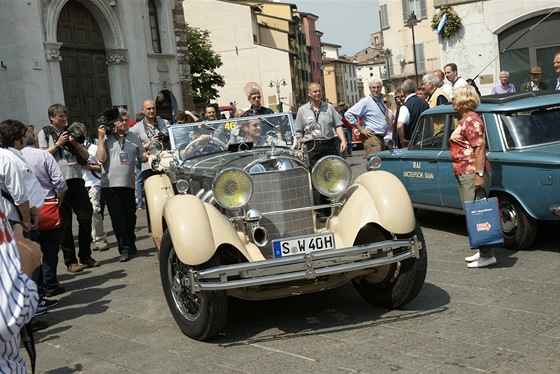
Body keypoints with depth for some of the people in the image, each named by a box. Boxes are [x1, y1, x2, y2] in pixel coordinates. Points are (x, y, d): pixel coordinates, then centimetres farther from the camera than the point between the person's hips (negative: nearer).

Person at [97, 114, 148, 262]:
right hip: (110, 184, -3)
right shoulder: (106, 139, 3)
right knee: (118, 218, -4)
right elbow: (101, 158, -10)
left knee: (130, 216, 10)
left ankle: (131, 245, 27)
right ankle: (124, 248, 0)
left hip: (128, 184, 3)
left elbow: (142, 157, 16)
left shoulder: (133, 137, 13)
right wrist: (100, 137, -8)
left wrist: (147, 157, -7)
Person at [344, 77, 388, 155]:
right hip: (372, 138, -9)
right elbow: (348, 114, -15)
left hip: (381, 138, 9)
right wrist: (361, 129, -13)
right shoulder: (366, 101, -9)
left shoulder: (380, 100, 17)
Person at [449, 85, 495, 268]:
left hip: (473, 174, -11)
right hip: (464, 174, 11)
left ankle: (487, 255, -5)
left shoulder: (472, 120, -14)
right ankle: (482, 251, 21)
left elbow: (479, 148, -21)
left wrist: (479, 174, -25)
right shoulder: (465, 120, 18)